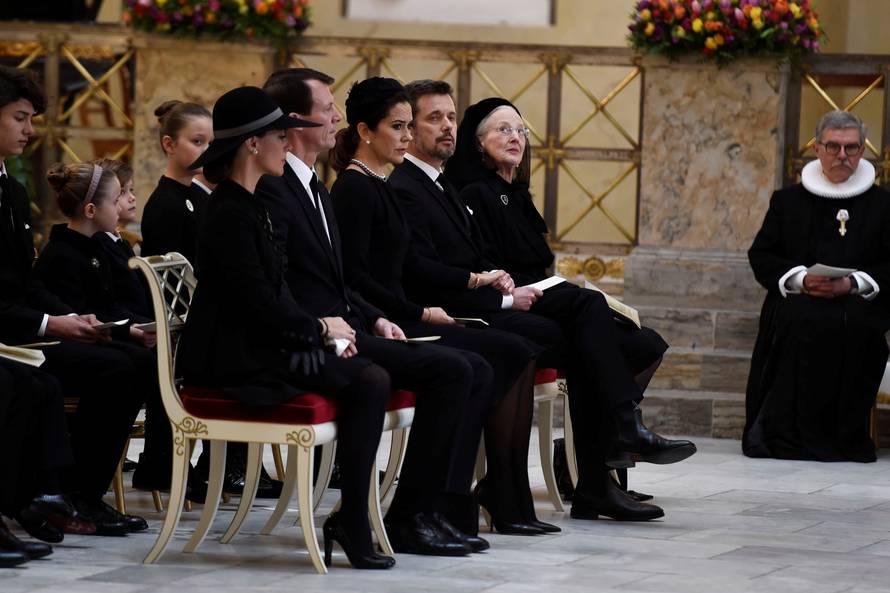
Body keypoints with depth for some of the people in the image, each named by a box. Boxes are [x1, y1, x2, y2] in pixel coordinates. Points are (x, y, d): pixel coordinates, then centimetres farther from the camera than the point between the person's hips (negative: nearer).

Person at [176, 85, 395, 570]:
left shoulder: (246, 207, 16)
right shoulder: (232, 215, -15)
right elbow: (260, 306, -19)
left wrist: (322, 326, 3)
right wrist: (319, 327, -5)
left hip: (258, 345, 10)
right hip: (240, 360, -10)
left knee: (371, 379, -5)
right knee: (368, 381, -16)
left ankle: (352, 519, -7)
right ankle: (352, 524, -11)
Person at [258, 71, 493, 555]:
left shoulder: (314, 188, 21)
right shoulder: (272, 189, -11)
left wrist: (375, 319, 11)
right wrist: (318, 327, -24)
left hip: (346, 331, 10)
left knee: (477, 370, 0)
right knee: (450, 370, -22)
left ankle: (446, 508, -4)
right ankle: (408, 519, -17)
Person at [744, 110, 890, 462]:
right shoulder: (789, 201, 18)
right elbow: (760, 256, 10)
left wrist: (853, 283, -12)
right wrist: (800, 279, -9)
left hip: (858, 304, -1)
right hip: (798, 302, 1)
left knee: (853, 327, -35)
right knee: (798, 322, -34)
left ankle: (844, 433, -22)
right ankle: (787, 431, -26)